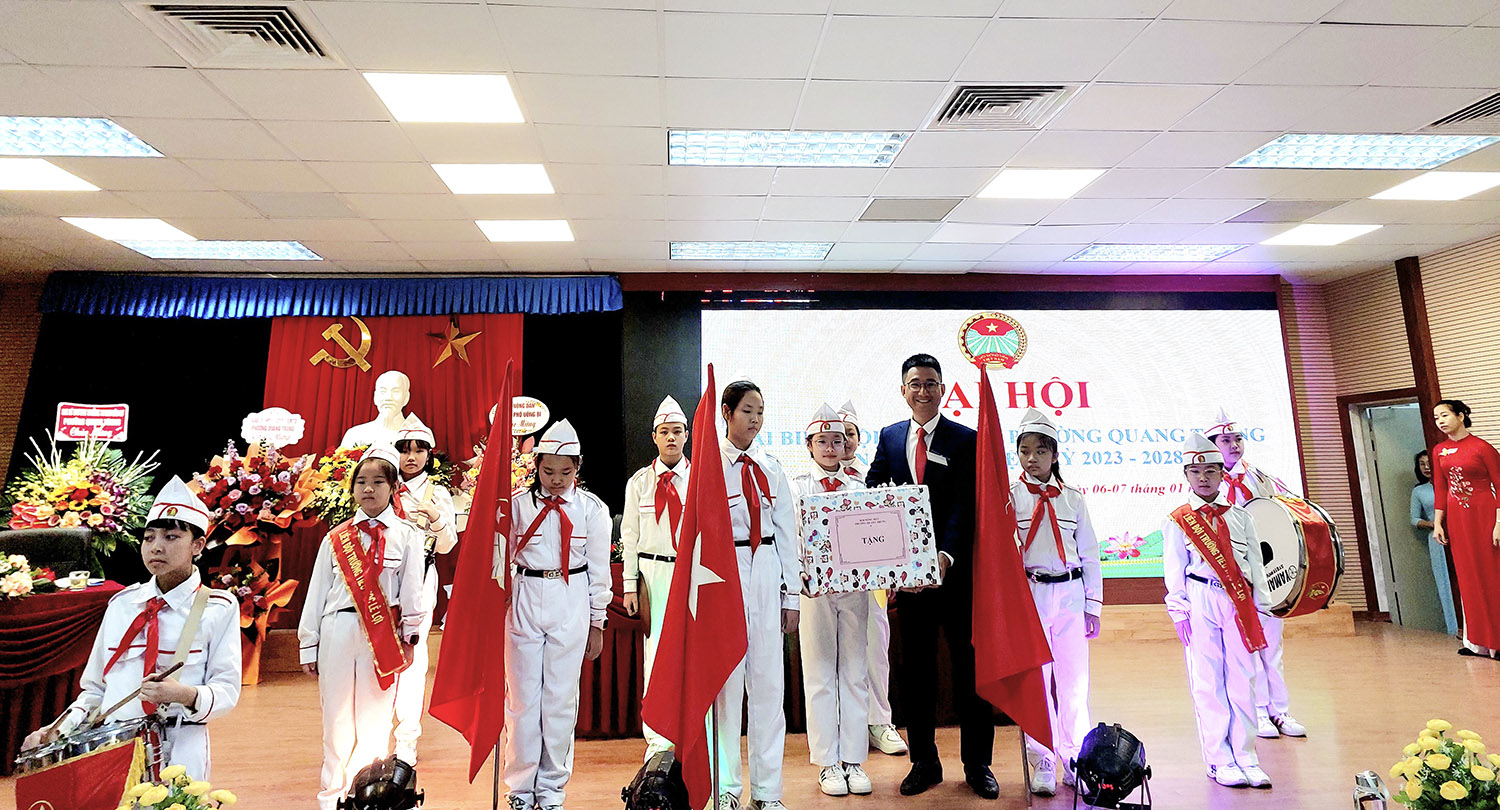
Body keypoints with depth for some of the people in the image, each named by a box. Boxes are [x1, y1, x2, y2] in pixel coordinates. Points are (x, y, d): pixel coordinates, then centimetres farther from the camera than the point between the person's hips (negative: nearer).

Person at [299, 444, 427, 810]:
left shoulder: (406, 536, 1)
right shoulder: (335, 538, 6)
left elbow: (411, 590, 2)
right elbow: (317, 592, 8)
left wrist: (409, 636, 2)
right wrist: (309, 645, 8)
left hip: (382, 635, -1)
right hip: (337, 631, 2)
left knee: (374, 715, 7)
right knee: (336, 714, 10)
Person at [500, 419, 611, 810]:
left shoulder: (592, 509, -1)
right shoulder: (518, 503, 1)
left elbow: (598, 569, 4)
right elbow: (503, 559, 8)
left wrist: (596, 623, 5)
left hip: (570, 605, -1)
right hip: (524, 601, 1)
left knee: (561, 697, 6)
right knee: (522, 696, 7)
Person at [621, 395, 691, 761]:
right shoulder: (639, 482, 6)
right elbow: (630, 536, 6)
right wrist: (630, 586, 3)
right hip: (652, 570, 0)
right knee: (656, 650, 1)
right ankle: (657, 739, 12)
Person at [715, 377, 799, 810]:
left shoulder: (772, 468, 9)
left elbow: (787, 531, 10)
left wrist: (792, 593, 7)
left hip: (768, 575, 3)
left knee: (769, 678, 7)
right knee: (726, 678, 4)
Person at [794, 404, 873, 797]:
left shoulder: (859, 489, 9)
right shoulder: (797, 488, 2)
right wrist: (802, 574, -20)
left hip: (855, 585, 2)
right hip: (814, 587, -2)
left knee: (854, 673, 8)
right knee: (820, 676, 6)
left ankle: (854, 760, 20)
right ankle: (828, 763, 18)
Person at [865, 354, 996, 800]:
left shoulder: (965, 440, -2)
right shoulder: (889, 437, 9)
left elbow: (964, 508, -11)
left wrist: (946, 555, -24)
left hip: (956, 569, -2)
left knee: (969, 668, 9)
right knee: (915, 669, 12)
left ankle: (978, 765, 26)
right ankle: (924, 763, 29)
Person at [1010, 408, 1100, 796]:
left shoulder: (1073, 497, 8)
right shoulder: (1008, 495, 0)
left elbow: (1089, 554, 11)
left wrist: (1093, 605, 8)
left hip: (1070, 593, 3)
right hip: (1028, 593, -2)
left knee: (1075, 680, 6)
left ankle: (1076, 762, 22)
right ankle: (1043, 764, 16)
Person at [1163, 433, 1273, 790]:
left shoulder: (1240, 516, 12)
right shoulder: (1177, 522, 3)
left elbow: (1255, 564, 14)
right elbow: (1174, 571, 1)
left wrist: (1260, 607, 9)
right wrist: (1179, 612, -5)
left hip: (1239, 603, 3)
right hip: (1200, 602, -2)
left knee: (1242, 680, 4)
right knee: (1209, 683, 1)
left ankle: (1246, 758, 15)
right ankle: (1220, 761, 11)